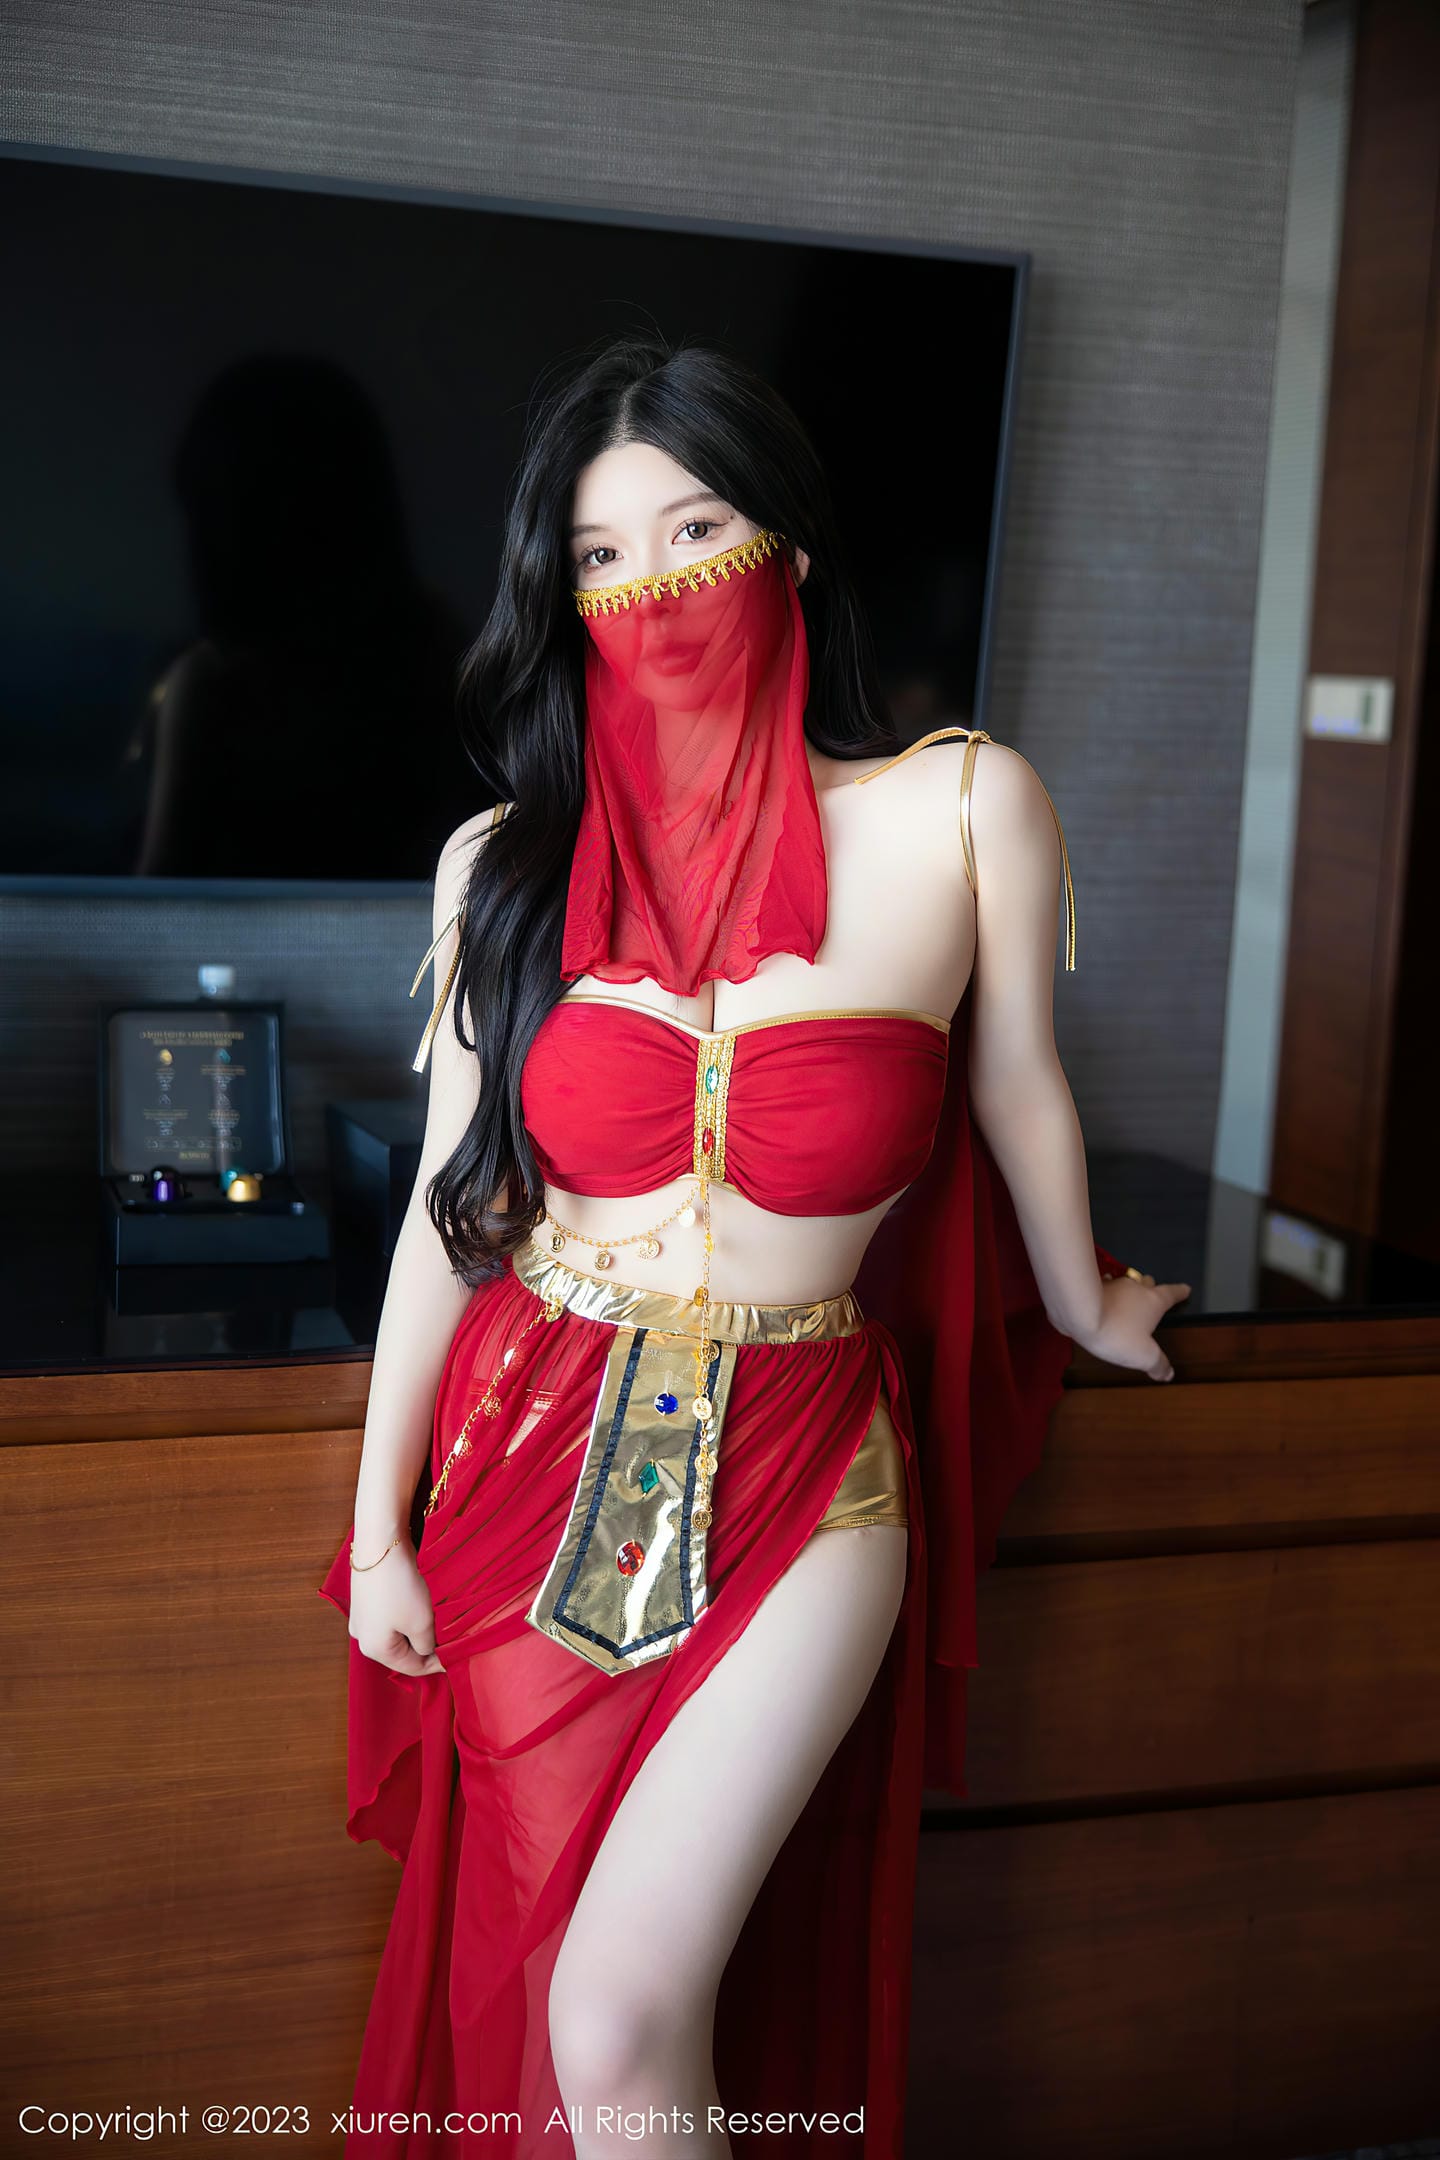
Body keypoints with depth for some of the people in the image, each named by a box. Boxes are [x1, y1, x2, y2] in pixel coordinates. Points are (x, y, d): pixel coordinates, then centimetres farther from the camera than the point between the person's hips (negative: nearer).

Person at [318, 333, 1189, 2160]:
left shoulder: (962, 809, -9)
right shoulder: (505, 862, -1)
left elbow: (1019, 1099, 6)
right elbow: (453, 1202, 3)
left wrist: (1086, 1307, 21)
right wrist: (380, 1522, 5)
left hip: (794, 1482, -3)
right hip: (534, 1464, 3)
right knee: (519, 1998, 15)